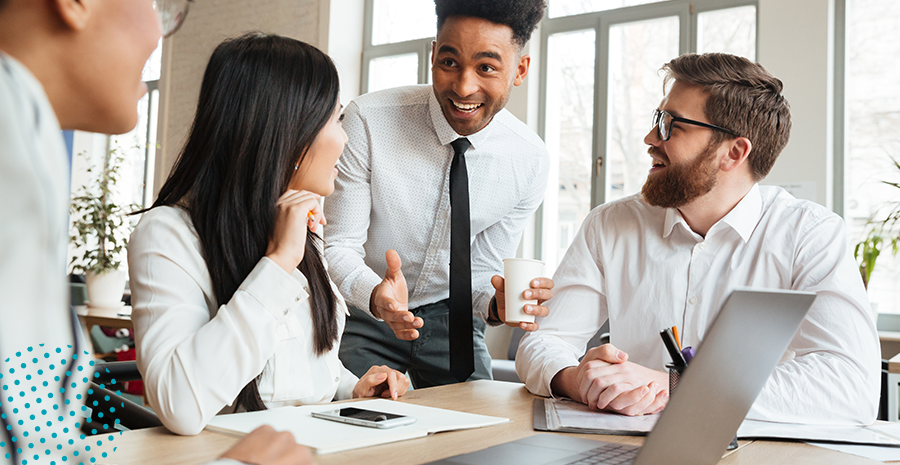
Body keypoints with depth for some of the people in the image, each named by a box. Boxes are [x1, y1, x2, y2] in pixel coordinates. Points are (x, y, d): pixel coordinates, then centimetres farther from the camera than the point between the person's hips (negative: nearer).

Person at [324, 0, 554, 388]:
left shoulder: (530, 160, -14)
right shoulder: (367, 121, -23)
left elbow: (483, 270, -5)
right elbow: (338, 247, -19)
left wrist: (498, 304, -28)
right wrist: (377, 296, -40)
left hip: (450, 318, 3)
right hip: (363, 313, -2)